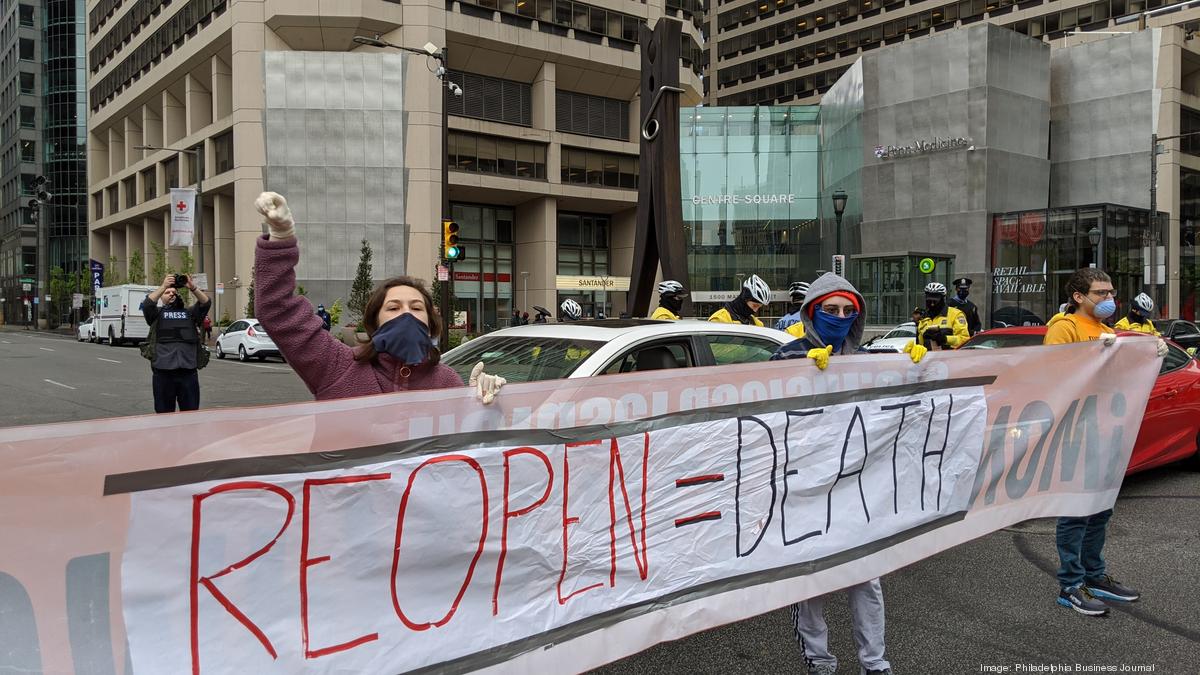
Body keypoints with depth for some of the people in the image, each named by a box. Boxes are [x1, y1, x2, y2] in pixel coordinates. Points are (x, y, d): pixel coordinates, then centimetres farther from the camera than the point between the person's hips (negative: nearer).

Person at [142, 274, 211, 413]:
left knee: (191, 411, 3)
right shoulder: (158, 313, 15)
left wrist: (193, 288, -14)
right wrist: (163, 286, -13)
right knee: (164, 412, 6)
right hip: (163, 371, -1)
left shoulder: (189, 312, 18)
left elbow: (206, 303, 2)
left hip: (188, 369, 1)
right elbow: (147, 304, -6)